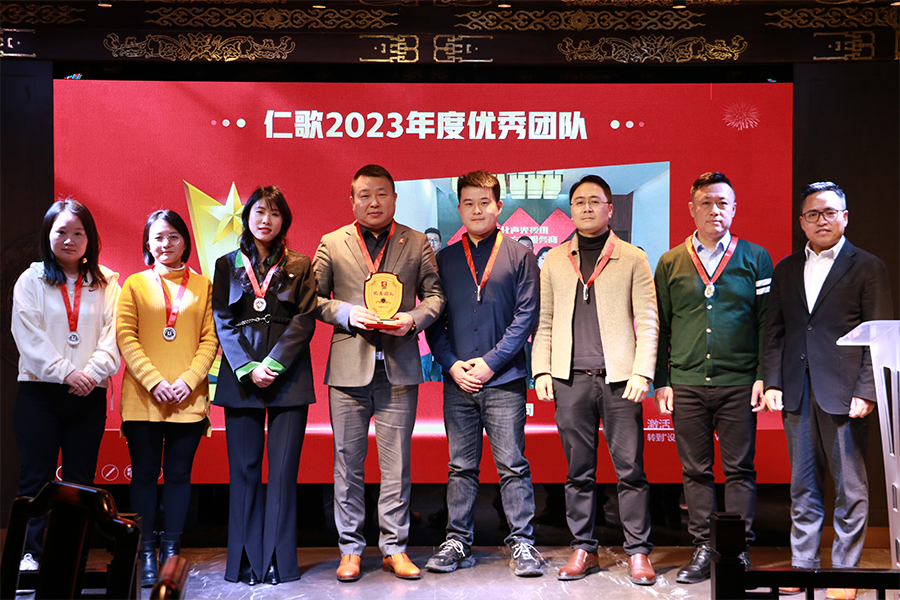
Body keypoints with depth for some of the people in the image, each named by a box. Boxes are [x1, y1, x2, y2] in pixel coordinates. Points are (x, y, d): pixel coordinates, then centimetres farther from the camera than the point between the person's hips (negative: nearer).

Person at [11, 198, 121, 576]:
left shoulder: (107, 283, 10)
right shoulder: (31, 280, 7)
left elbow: (112, 336, 3)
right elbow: (28, 336, -3)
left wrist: (91, 372, -14)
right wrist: (64, 372, -14)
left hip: (89, 394, 1)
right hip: (39, 392, -1)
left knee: (80, 478, 3)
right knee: (36, 475, -3)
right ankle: (30, 553, 4)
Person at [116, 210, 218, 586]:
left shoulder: (202, 286, 10)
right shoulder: (135, 284, 7)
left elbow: (210, 339, 5)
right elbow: (125, 337, -1)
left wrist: (188, 379, -9)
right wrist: (154, 381, -12)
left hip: (188, 398, 1)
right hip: (143, 398, -1)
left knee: (179, 474, 4)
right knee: (145, 474, 2)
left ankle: (170, 549, 12)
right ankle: (146, 554, 9)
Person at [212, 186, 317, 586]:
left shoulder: (299, 266, 9)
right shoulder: (228, 264, 12)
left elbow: (304, 320, 0)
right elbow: (223, 321, 5)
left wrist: (273, 364, -11)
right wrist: (248, 368, -8)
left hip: (288, 376, -1)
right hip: (241, 376, 1)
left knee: (283, 467, -3)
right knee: (244, 468, 2)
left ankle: (279, 560, 3)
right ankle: (246, 560, 8)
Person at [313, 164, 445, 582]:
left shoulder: (416, 243, 9)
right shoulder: (332, 244, 8)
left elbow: (435, 293, 9)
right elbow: (313, 297, 8)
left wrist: (414, 318, -11)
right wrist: (347, 313, -9)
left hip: (399, 364, 0)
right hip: (349, 364, 0)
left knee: (396, 461, 3)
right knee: (347, 460, 4)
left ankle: (395, 548, 14)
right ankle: (350, 549, 14)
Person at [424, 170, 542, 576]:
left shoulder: (520, 256, 4)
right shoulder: (444, 259, 12)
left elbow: (526, 316, -1)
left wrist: (491, 362, -9)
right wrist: (452, 364, -5)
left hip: (504, 379, -2)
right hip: (457, 381, 3)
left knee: (512, 465, -2)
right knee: (460, 466, 8)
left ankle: (522, 542, 7)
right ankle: (458, 542, 17)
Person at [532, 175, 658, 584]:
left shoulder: (632, 259, 6)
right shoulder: (554, 261, 14)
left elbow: (647, 322, 2)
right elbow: (544, 322, 14)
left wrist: (642, 372, -8)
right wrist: (541, 370, 4)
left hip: (619, 378, -2)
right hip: (570, 380, 2)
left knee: (630, 469, -1)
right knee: (578, 470, 7)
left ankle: (638, 551, 7)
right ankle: (583, 549, 16)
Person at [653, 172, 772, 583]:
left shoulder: (755, 258, 7)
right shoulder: (670, 263, 10)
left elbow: (767, 322, 4)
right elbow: (660, 327, 11)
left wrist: (764, 377, -4)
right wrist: (660, 382, 5)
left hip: (738, 383, -1)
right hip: (686, 384, 1)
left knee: (740, 470, 1)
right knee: (695, 471, 5)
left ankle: (739, 550, 9)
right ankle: (703, 549, 13)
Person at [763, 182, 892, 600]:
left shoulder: (867, 267, 2)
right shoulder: (786, 270, 14)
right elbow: (774, 331, 14)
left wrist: (866, 391, -10)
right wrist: (772, 381, 3)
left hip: (844, 393, -4)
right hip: (797, 393, 4)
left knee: (850, 487, 2)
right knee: (803, 487, 11)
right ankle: (803, 564, 19)